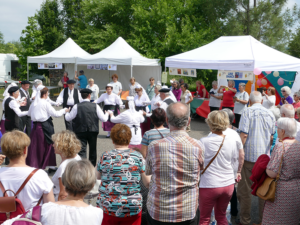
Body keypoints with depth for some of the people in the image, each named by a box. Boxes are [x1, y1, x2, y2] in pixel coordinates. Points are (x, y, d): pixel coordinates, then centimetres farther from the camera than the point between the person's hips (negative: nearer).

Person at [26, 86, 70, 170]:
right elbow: (55, 114, -11)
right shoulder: (45, 103, -11)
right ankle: (51, 166, 16)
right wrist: (64, 110, 3)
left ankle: (32, 164, 8)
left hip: (35, 126, 5)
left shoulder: (33, 103, 6)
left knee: (34, 146, 9)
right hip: (45, 126, -5)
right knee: (49, 146, 8)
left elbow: (29, 113, 19)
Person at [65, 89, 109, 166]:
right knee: (93, 149, 18)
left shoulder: (77, 106, -7)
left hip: (80, 131, -2)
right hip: (93, 131, 2)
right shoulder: (95, 106, -5)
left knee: (81, 150, -3)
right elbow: (104, 119, -3)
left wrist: (66, 112, 22)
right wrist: (107, 114, 20)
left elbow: (68, 118, -1)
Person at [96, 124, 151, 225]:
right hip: (132, 208, 0)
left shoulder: (105, 156, -5)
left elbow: (98, 176, 12)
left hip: (107, 207, 0)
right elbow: (148, 183, -2)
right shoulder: (138, 157, -6)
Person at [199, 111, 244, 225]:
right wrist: (238, 172, 26)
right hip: (228, 184, 4)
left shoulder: (204, 142, -17)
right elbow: (241, 158, 9)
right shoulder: (233, 139, -6)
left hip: (209, 186, -4)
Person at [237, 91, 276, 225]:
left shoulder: (247, 112, -8)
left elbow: (244, 135, -15)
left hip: (249, 156, -4)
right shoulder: (270, 114, 4)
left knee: (245, 190, 7)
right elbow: (272, 137, 9)